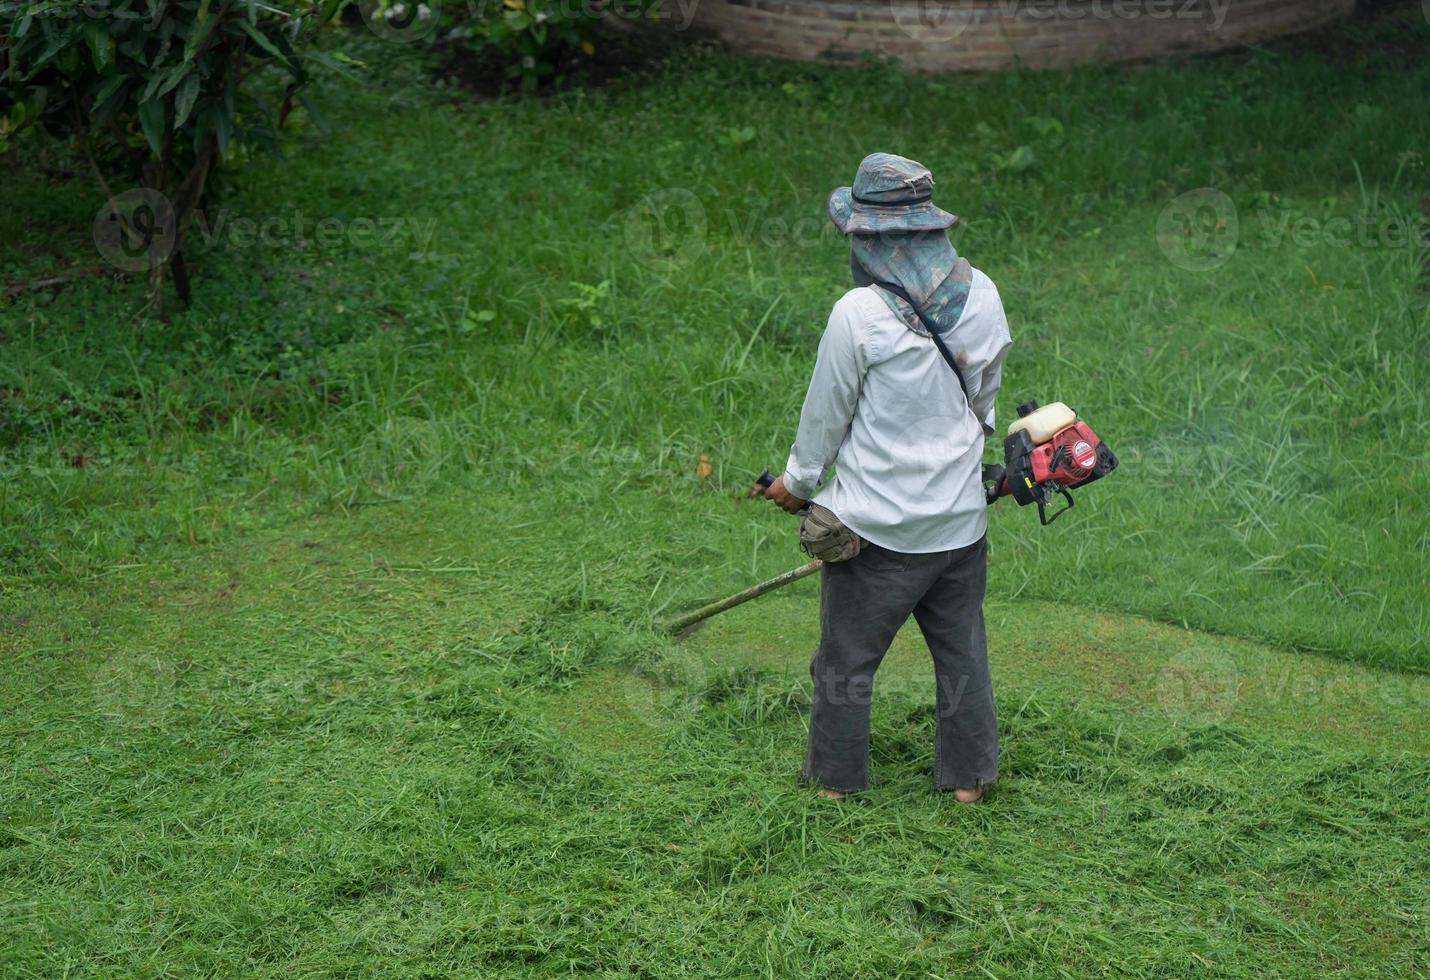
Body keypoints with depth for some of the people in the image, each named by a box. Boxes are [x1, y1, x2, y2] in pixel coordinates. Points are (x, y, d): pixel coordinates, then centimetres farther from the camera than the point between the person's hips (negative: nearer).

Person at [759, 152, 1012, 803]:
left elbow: (826, 414, -9)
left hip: (876, 523, -5)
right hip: (961, 516, 5)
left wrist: (798, 483, 9)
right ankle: (967, 776, 27)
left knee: (847, 655, 12)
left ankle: (836, 776, 25)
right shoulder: (981, 296, -3)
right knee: (961, 649, 17)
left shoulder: (859, 313, -20)